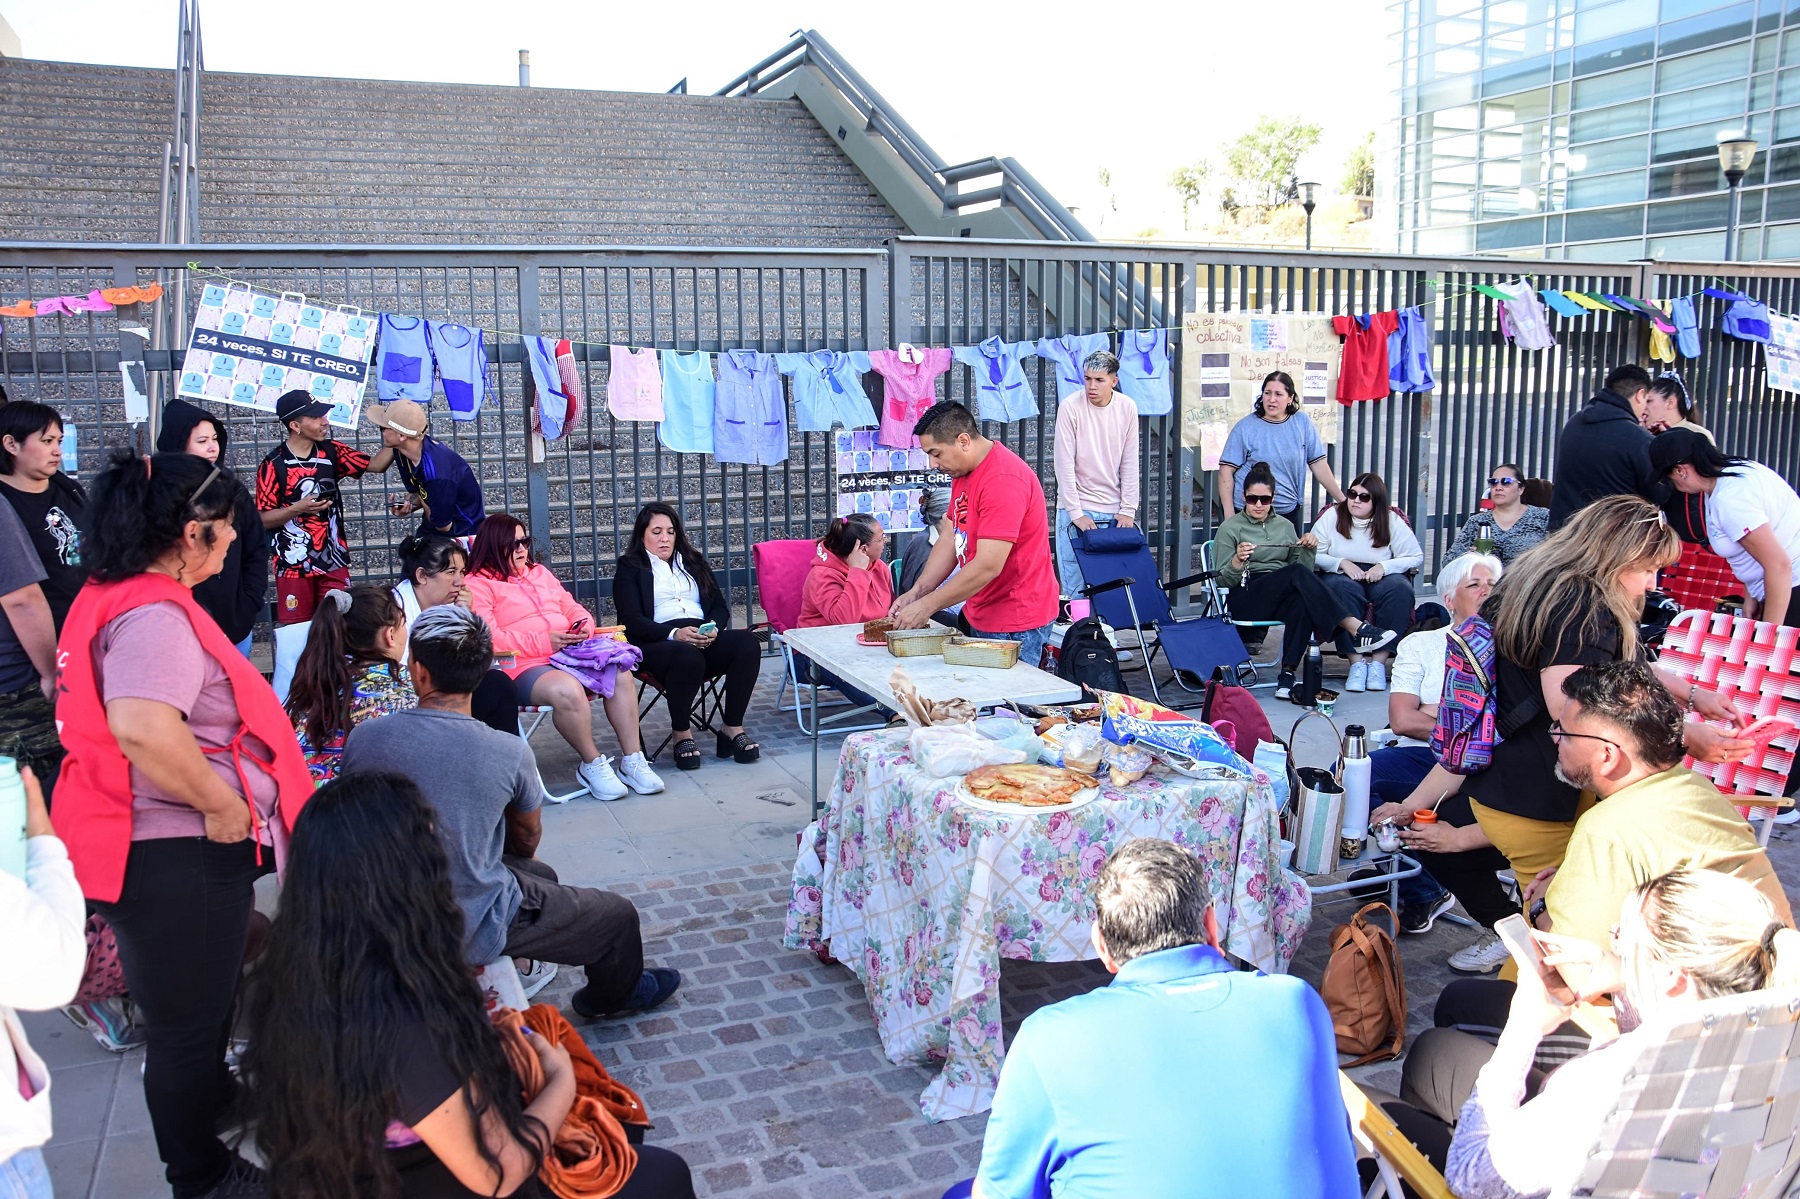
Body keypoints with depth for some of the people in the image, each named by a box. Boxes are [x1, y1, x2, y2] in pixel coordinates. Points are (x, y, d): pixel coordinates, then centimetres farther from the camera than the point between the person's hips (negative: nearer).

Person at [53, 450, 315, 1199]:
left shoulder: (113, 595, 8)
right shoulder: (155, 614, -24)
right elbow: (142, 726, -40)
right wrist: (222, 803, -27)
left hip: (158, 845, 10)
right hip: (176, 855, -10)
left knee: (199, 1002, 29)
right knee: (189, 1021, 8)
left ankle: (210, 1102, 50)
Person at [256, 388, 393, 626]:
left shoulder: (331, 452, 5)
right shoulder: (273, 464, -8)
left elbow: (376, 464, 1)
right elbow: (263, 519, -6)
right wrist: (297, 508, -19)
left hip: (333, 560, 3)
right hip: (293, 563, -3)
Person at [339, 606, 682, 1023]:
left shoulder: (362, 738, -13)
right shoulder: (509, 753, -20)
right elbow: (528, 839, 0)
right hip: (472, 931, -5)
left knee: (540, 878, 31)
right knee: (619, 916, 17)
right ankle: (614, 994, 48)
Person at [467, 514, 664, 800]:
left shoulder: (540, 572, 26)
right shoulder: (478, 584, 2)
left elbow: (572, 608, 27)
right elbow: (488, 638, -11)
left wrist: (585, 625, 1)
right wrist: (544, 642, -17)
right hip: (525, 665, -7)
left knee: (620, 674, -21)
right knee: (566, 689, -38)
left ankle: (632, 760, -15)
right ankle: (593, 765, -17)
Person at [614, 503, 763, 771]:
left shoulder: (694, 562, 26)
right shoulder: (629, 568, 11)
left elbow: (720, 605, 18)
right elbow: (632, 621, -3)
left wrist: (714, 627, -7)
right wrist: (674, 634, -20)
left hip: (705, 638, 5)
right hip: (655, 644, -4)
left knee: (747, 643, -26)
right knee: (688, 657, -39)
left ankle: (732, 729, -19)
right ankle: (682, 735, -18)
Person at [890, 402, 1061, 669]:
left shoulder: (1004, 479, -22)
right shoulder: (963, 472, 10)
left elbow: (988, 566, -26)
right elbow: (949, 539, 12)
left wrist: (926, 606, -21)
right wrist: (916, 592, -1)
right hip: (982, 617, 9)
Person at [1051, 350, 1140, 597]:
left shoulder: (1127, 408, 1)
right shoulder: (1070, 407, -9)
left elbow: (1130, 464, 4)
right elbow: (1065, 465, -10)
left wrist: (1128, 510, 0)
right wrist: (1076, 513, -12)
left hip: (1114, 511, 3)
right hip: (1078, 509, -3)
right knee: (1076, 586, -4)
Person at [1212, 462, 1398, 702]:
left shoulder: (1285, 526, 22)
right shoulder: (1229, 529, 9)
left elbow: (1302, 565, 17)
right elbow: (1225, 579, 1)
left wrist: (1309, 549, -3)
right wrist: (1237, 560, -19)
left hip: (1284, 596, 4)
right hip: (1246, 597, -4)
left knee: (1302, 601, -37)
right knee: (1297, 574, -34)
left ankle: (1288, 674, -40)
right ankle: (1356, 629, -40)